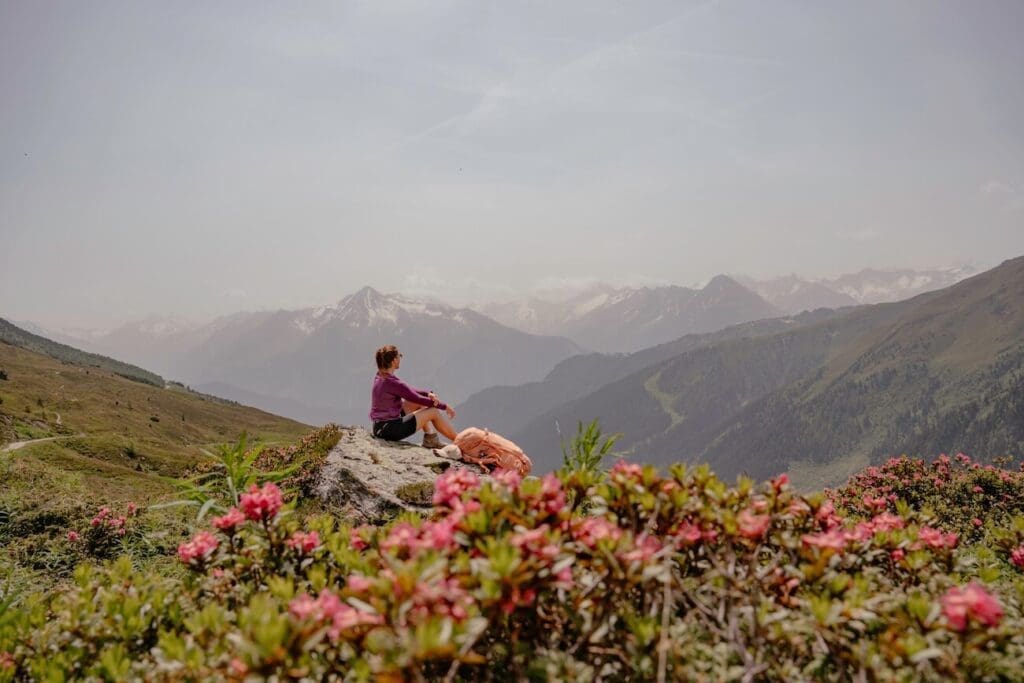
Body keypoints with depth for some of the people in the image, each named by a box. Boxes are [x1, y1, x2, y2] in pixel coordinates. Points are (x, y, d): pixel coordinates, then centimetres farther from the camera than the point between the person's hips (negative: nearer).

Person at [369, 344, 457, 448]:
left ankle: (430, 440, 16)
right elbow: (418, 399, -15)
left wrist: (428, 393, -3)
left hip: (381, 426, 10)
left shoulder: (380, 377, 4)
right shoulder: (392, 383, -23)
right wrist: (444, 406, -2)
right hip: (390, 430, -9)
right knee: (434, 412, -1)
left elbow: (408, 390, 12)